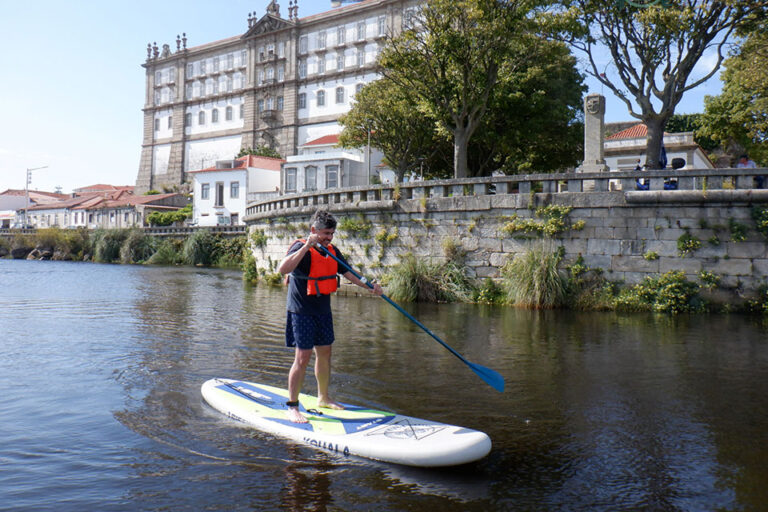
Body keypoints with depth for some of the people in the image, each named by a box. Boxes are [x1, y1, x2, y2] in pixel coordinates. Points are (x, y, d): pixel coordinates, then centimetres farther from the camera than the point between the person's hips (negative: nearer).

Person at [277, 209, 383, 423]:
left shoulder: (332, 251, 8)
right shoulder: (301, 248, -16)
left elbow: (348, 273, 18)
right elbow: (282, 269, -34)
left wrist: (370, 287, 8)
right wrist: (306, 246, -38)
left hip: (323, 310, 8)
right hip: (302, 311, -8)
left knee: (324, 353, 15)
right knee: (303, 357, -9)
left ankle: (323, 398, 32)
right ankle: (292, 407, 2)